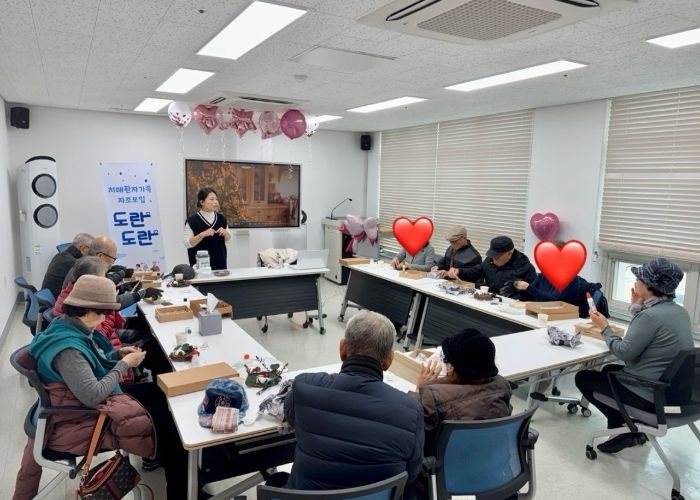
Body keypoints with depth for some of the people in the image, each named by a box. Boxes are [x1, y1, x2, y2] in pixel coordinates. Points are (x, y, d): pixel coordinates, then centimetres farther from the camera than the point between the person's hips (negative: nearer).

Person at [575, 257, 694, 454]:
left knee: (582, 377, 8)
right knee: (609, 370, 30)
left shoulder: (651, 315, -25)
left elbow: (624, 352, -20)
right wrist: (637, 308, 7)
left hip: (648, 395, -9)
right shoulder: (680, 311, 4)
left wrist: (604, 328, -7)